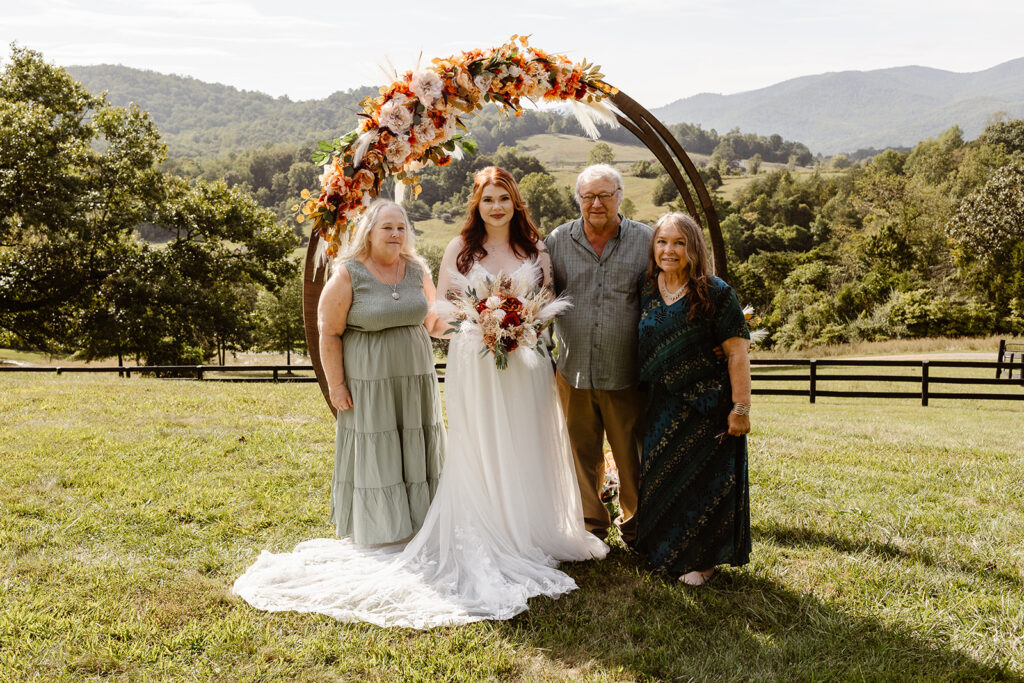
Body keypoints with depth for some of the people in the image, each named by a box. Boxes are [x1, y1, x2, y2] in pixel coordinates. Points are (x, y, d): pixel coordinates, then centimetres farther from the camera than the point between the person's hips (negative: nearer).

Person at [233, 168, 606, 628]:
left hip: (525, 364, 2)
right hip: (473, 365, -2)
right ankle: (488, 543, 11)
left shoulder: (536, 250, 8)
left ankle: (532, 535, 24)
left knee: (528, 450, 8)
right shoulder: (460, 249, 3)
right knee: (478, 454, 2)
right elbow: (440, 311, 2)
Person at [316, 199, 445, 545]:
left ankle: (419, 521, 25)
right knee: (374, 455, 4)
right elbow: (329, 333, -10)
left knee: (416, 451, 11)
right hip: (369, 382, -4)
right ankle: (378, 528, 18)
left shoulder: (417, 270, 5)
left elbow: (430, 317, 18)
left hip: (416, 378, 5)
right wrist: (336, 385, -12)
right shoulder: (348, 274, -9)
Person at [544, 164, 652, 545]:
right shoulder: (558, 241, 5)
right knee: (583, 455, 13)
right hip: (573, 371, 2)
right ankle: (591, 525, 32)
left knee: (632, 457, 8)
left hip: (625, 374, -2)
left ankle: (635, 527, 30)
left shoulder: (644, 241, 1)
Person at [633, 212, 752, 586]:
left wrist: (740, 408, -17)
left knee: (704, 482, 4)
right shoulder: (646, 291, 4)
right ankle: (668, 552, 34)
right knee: (661, 480, 14)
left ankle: (702, 559, 22)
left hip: (707, 405, -5)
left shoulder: (715, 293, -11)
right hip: (662, 407, 5)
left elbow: (738, 352, -13)